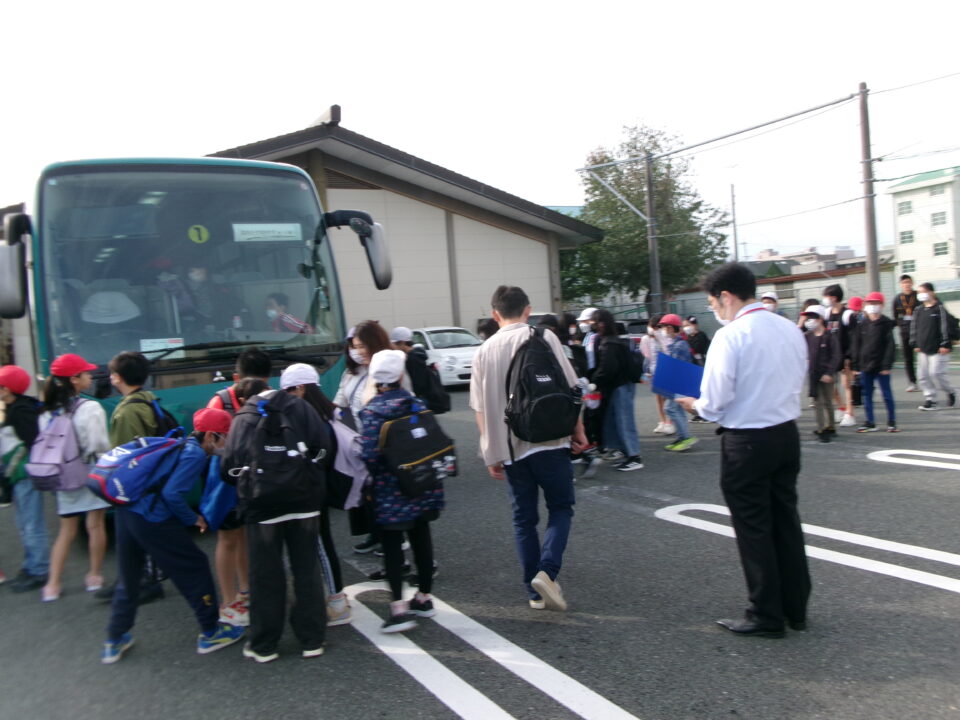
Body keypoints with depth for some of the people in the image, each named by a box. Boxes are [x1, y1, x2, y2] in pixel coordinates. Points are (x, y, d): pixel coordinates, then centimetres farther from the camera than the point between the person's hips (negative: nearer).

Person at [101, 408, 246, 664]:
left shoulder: (182, 445, 17)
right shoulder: (195, 454, -10)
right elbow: (172, 494, -19)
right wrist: (193, 519, -6)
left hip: (126, 511, 9)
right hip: (152, 519, -9)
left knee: (129, 578, 21)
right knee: (194, 568, 7)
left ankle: (114, 642, 31)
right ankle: (210, 633, 17)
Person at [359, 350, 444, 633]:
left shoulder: (371, 411, -13)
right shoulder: (417, 404, 2)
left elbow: (370, 455, -19)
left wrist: (372, 480, -2)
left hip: (391, 492, -5)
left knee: (391, 545, 3)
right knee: (421, 538, 16)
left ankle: (399, 608, -1)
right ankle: (424, 598, 29)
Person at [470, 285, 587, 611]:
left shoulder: (484, 351, 5)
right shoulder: (543, 338, -2)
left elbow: (480, 409, 5)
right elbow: (568, 388, -4)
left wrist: (491, 454, 10)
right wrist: (578, 430, 6)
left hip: (509, 448, 3)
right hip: (549, 441, -2)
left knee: (524, 517, 13)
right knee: (560, 508, 12)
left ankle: (535, 590, 17)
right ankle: (546, 571, -8)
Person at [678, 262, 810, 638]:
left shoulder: (730, 336, -18)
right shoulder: (789, 329, 5)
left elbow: (715, 402, -19)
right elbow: (796, 381, 14)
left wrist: (696, 405, 2)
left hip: (746, 441, -7)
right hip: (787, 434, 7)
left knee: (753, 528, 5)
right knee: (785, 520, 17)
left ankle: (766, 616, 16)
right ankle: (795, 609, 28)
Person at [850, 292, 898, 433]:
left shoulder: (887, 324, -4)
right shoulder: (861, 325, 4)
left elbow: (890, 346, -7)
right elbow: (855, 346, 5)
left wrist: (887, 365, -12)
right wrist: (855, 366, 0)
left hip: (881, 367, -3)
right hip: (865, 366, 3)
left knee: (887, 394, 5)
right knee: (866, 395, 8)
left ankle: (891, 422, 15)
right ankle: (869, 423, 16)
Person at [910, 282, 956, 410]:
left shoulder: (939, 308, -8)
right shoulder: (918, 310, 10)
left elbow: (945, 327, -11)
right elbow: (914, 327, 14)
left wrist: (945, 345, -15)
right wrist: (915, 344, 9)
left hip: (937, 349, -6)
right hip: (923, 349, 7)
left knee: (936, 373, -10)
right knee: (923, 376, 3)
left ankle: (950, 392, 14)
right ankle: (930, 399, 10)